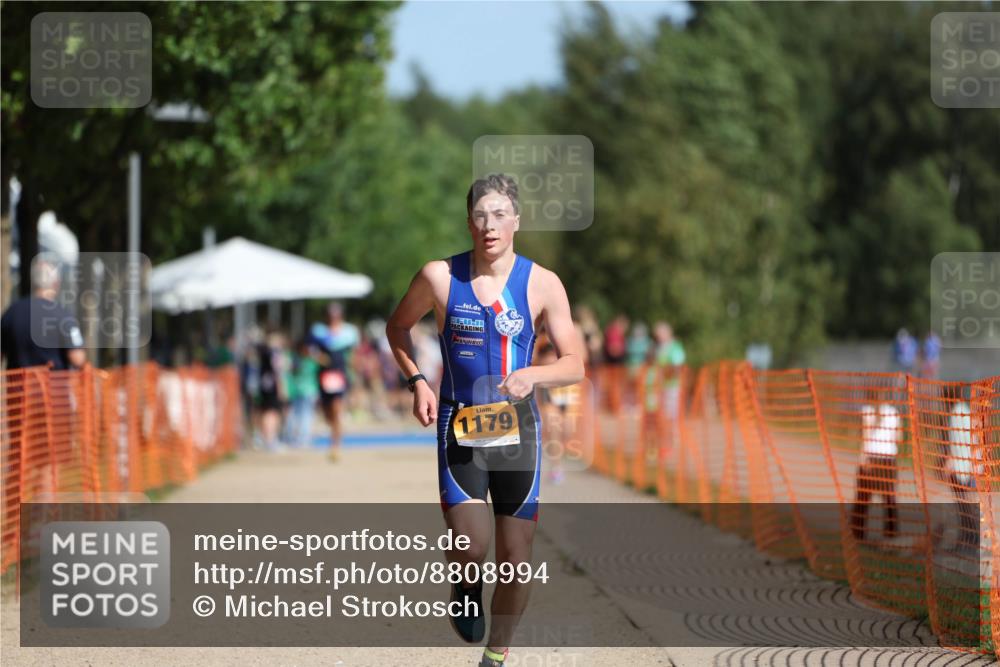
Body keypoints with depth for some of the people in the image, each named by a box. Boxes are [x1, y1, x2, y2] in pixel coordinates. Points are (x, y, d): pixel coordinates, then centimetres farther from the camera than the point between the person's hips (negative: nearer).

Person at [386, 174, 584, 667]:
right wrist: (416, 381, -1)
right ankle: (466, 587, 18)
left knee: (515, 559, 4)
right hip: (458, 424, -1)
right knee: (470, 548, -18)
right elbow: (397, 327, 13)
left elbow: (574, 366, -3)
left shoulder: (542, 284, -5)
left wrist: (533, 375, -23)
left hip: (516, 426, 1)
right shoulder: (439, 277, -5)